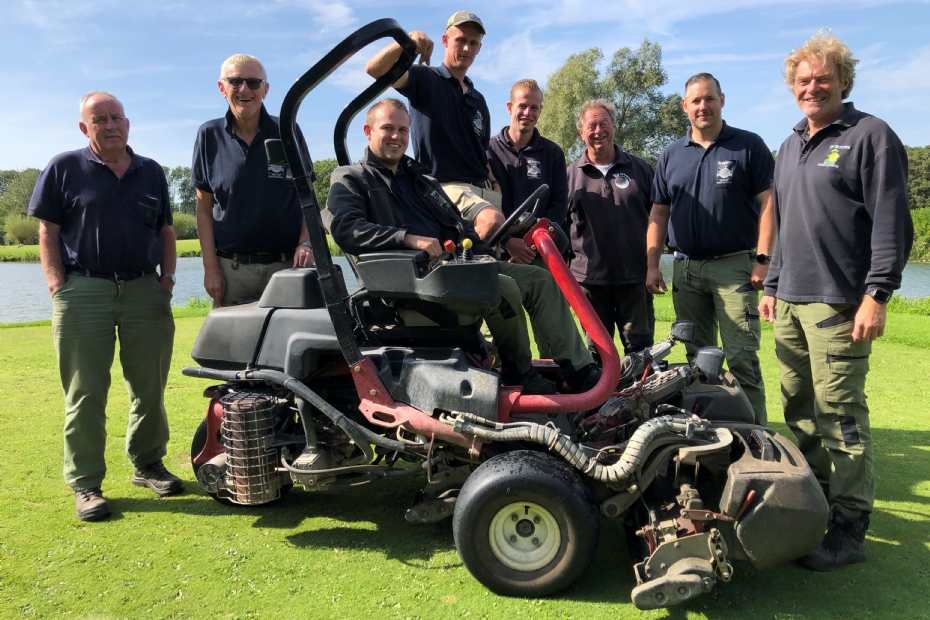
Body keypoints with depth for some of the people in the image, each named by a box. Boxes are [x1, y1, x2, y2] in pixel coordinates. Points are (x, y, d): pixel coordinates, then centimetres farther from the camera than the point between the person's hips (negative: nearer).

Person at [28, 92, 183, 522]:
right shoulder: (64, 168, 6)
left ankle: (147, 466, 23)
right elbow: (48, 232, 3)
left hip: (145, 290, 3)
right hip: (83, 292, -2)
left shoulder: (152, 173, 14)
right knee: (85, 394, 1)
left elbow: (166, 232, 18)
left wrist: (168, 276, 4)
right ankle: (85, 484, 11)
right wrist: (58, 285, -8)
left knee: (149, 389, 8)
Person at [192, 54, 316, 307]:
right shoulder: (209, 136, 5)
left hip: (286, 265, 0)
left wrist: (305, 243, -10)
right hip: (231, 268, 1)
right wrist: (210, 267, -1)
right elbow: (204, 207, 6)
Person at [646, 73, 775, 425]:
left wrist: (763, 258, -13)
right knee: (697, 358, 12)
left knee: (741, 358, -7)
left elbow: (767, 204, -4)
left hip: (734, 266, -4)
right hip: (686, 269, 4)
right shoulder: (671, 155, 13)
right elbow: (659, 213, 12)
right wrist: (652, 265, 4)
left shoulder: (749, 146, 2)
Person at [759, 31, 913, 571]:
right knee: (800, 410, 11)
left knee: (839, 415, -6)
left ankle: (849, 529, 3)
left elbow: (891, 223, -9)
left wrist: (877, 294, -16)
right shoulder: (790, 147, 20)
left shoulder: (870, 136, -2)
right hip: (790, 301, 7)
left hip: (839, 302, -7)